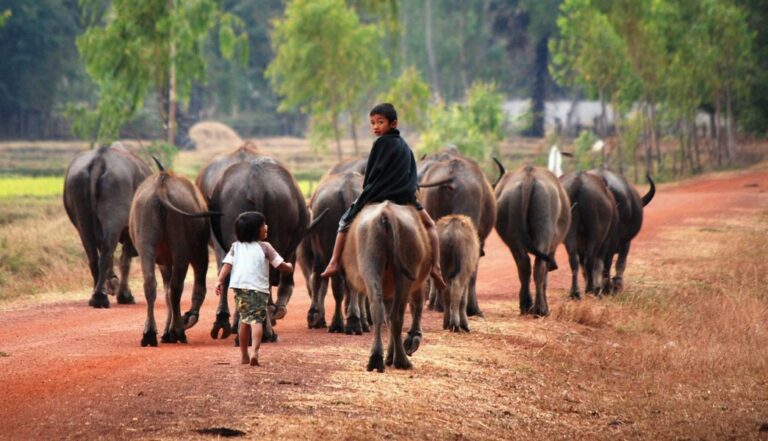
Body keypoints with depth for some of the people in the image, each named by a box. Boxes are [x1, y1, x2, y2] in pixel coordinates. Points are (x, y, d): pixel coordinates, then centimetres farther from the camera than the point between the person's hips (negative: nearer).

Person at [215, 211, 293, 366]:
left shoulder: (236, 246, 13)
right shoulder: (264, 247, 2)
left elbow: (227, 264, 1)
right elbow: (280, 265, 2)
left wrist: (220, 281, -3)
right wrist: (289, 267, 22)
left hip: (239, 288, 4)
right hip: (258, 288, -4)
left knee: (245, 319, 18)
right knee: (257, 320, -10)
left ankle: (244, 355, 23)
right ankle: (255, 351, -31)